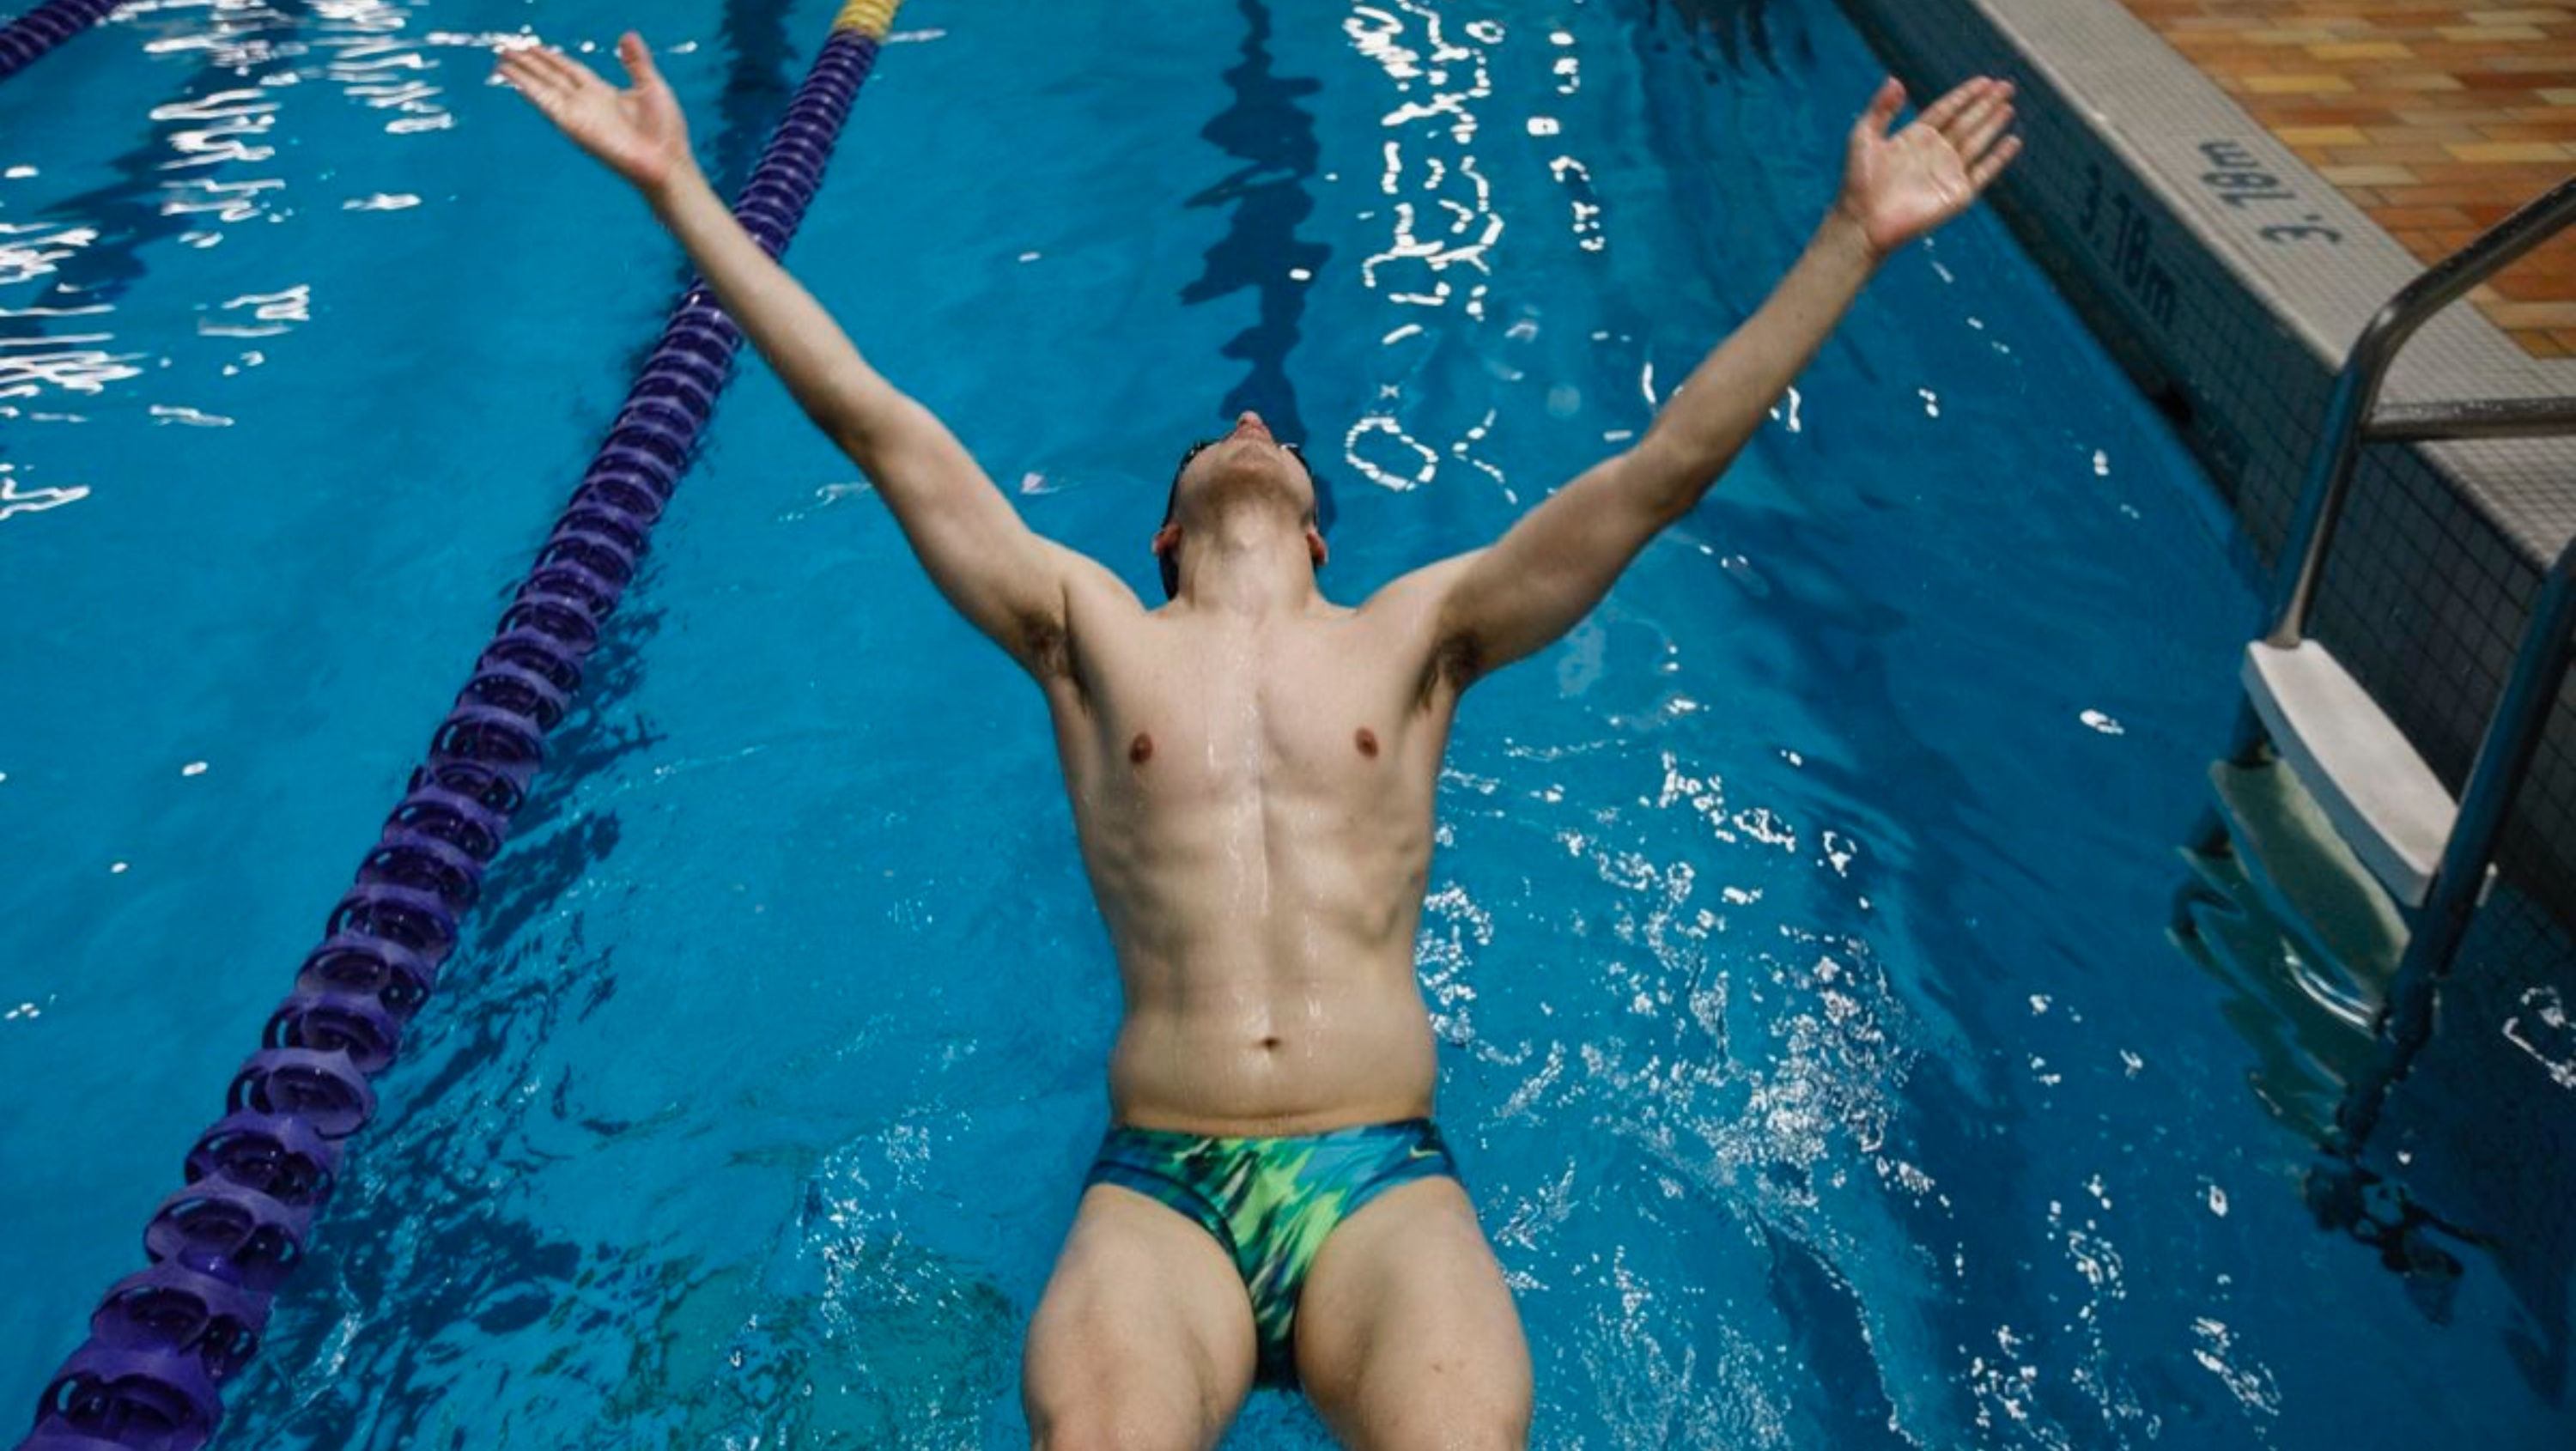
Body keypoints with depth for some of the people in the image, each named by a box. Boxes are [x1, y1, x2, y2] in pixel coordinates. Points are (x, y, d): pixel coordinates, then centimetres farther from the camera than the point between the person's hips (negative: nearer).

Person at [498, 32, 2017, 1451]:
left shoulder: (1415, 631, 16)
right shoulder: (1091, 629, 15)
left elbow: (1666, 466, 10)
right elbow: (874, 417, 12)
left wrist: (1852, 240, 6)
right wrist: (681, 187, 11)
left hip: (1384, 1176, 1)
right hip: (1155, 1186, 0)